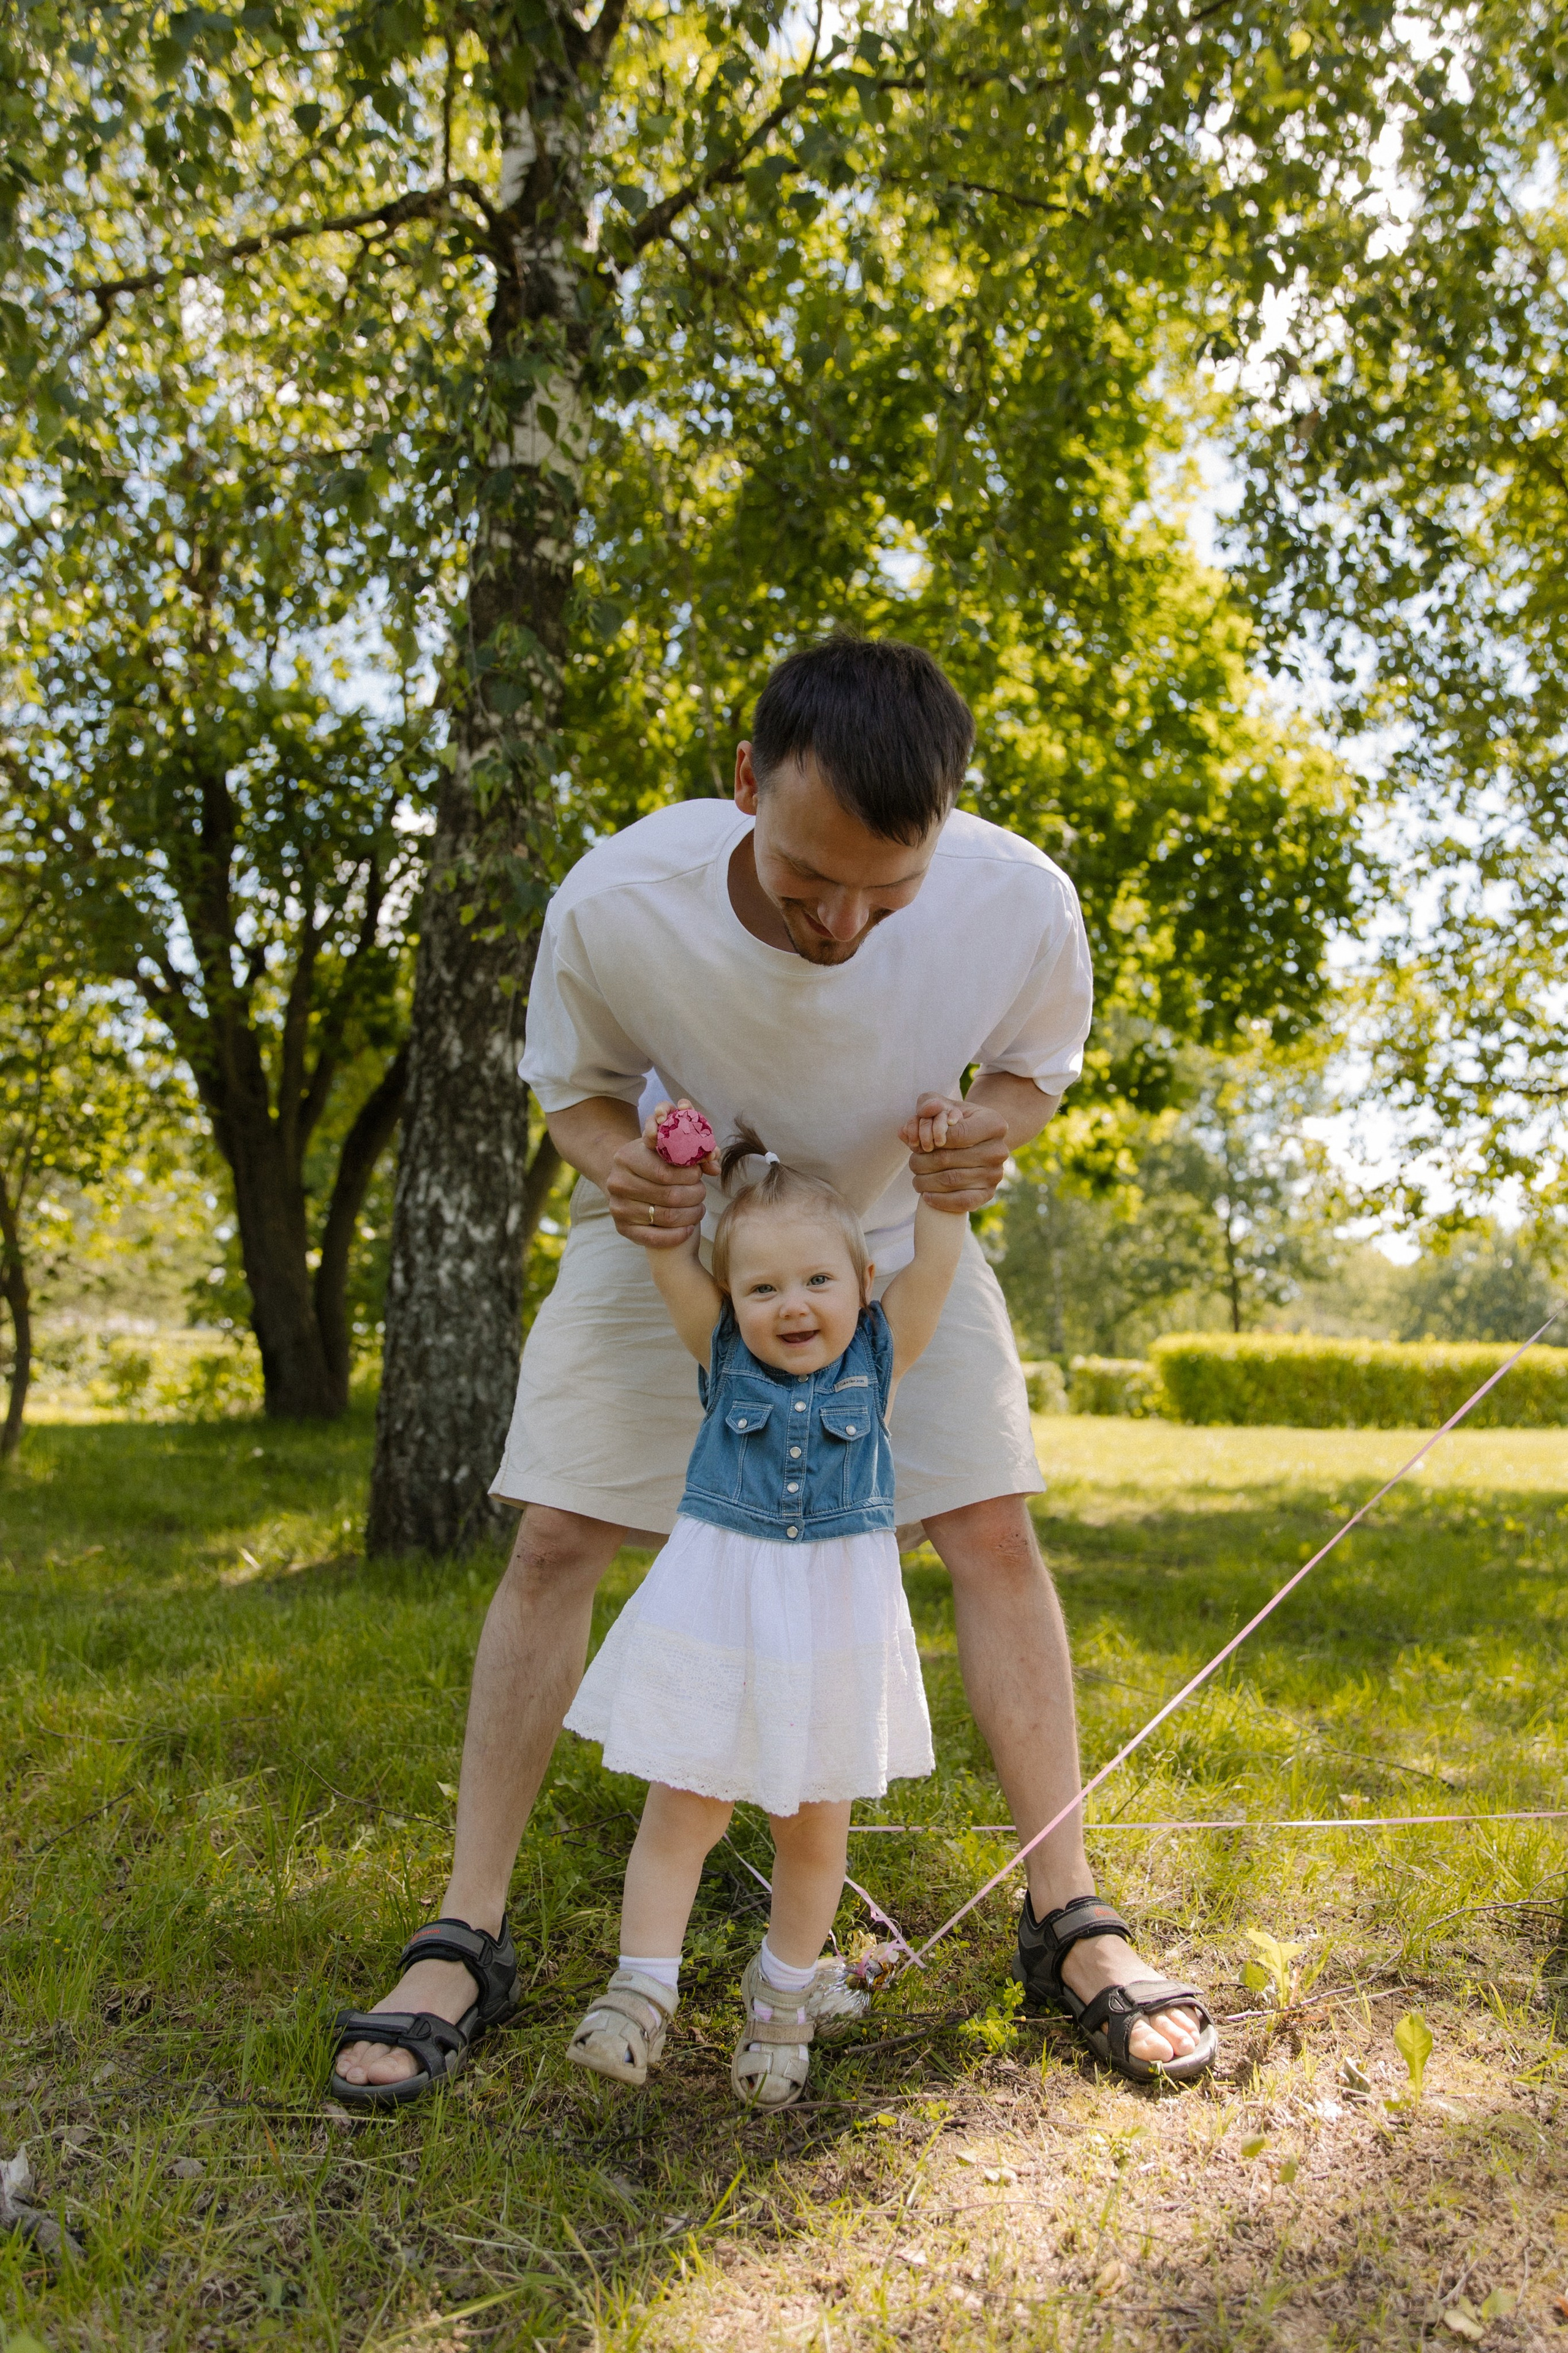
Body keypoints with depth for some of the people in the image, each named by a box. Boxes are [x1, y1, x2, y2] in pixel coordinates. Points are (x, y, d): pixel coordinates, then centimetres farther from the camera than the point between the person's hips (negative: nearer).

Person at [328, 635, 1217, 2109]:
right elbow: (572, 1080, -9)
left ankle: (1068, 1922, 9)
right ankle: (465, 1943, 8)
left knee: (994, 1536, -7)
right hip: (673, 1229, 0)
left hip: (893, 1232, 1)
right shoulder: (614, 906, -32)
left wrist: (991, 1132, -30)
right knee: (553, 1542, -6)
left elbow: (1037, 1060, -6)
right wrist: (612, 1162, -33)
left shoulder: (1019, 904, -29)